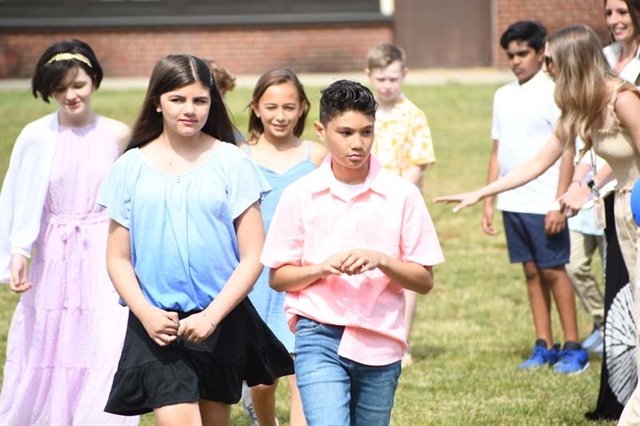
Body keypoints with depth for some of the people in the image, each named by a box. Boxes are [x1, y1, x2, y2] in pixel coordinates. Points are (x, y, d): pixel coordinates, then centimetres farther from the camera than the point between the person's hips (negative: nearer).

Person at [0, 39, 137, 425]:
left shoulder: (117, 135, -1)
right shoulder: (37, 136, -4)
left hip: (104, 259, 0)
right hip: (53, 259, 0)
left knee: (105, 354, -7)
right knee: (44, 355, 9)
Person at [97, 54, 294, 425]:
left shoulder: (232, 163, -2)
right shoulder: (131, 167, 3)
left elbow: (253, 257, -3)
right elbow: (118, 258, 5)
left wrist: (212, 316, -14)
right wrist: (146, 314, -11)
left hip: (222, 319, 0)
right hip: (158, 324, 0)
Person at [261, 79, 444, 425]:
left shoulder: (401, 195, 0)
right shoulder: (300, 195, 0)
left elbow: (425, 280, 2)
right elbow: (277, 277, 6)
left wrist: (380, 260, -16)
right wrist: (322, 268, -13)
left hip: (379, 345, 2)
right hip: (319, 337, -2)